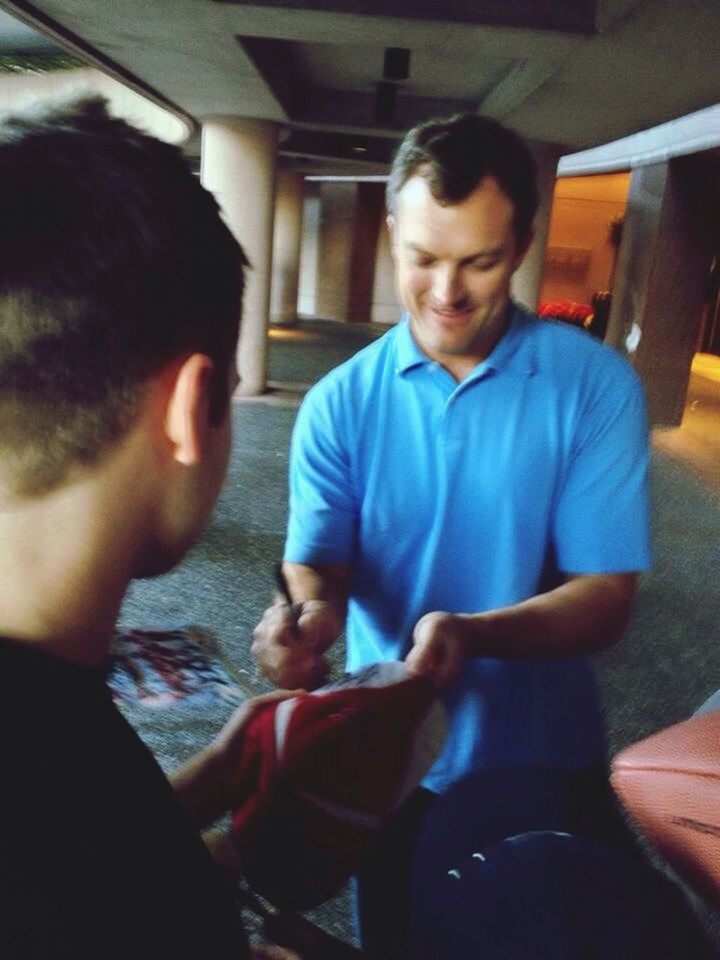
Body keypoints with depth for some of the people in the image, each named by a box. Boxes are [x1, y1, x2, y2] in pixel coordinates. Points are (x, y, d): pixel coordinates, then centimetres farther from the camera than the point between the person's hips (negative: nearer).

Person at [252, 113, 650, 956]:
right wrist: (309, 615, -36)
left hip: (544, 763, -1)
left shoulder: (595, 385, -14)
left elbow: (604, 598, -16)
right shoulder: (339, 403, -8)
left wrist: (473, 633, -34)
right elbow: (319, 560, -13)